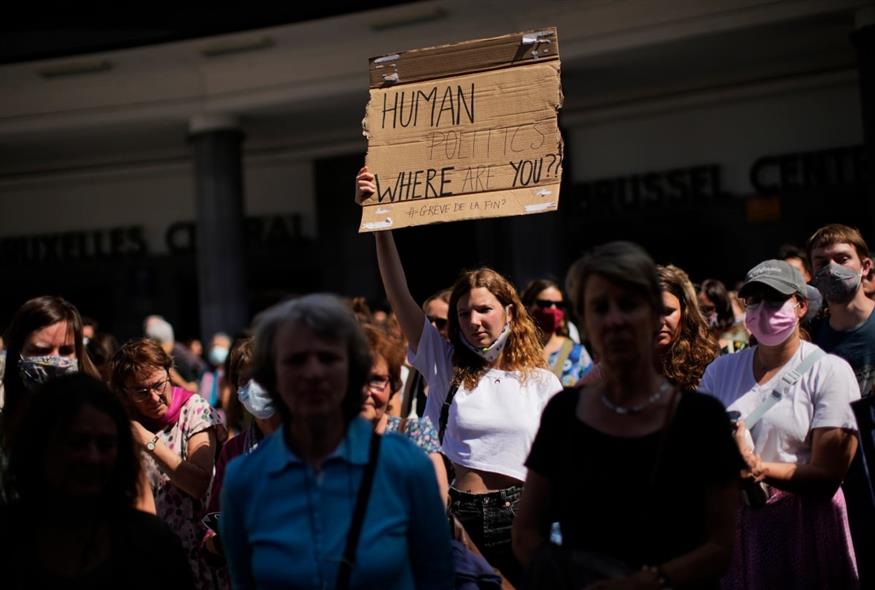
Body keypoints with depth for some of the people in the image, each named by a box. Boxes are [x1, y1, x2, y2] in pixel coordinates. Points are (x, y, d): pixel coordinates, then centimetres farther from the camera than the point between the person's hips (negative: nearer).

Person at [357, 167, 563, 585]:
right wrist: (379, 220, -11)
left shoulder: (540, 382, 4)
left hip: (521, 516, 0)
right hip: (461, 515, 0)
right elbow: (399, 295, -3)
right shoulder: (445, 367, 4)